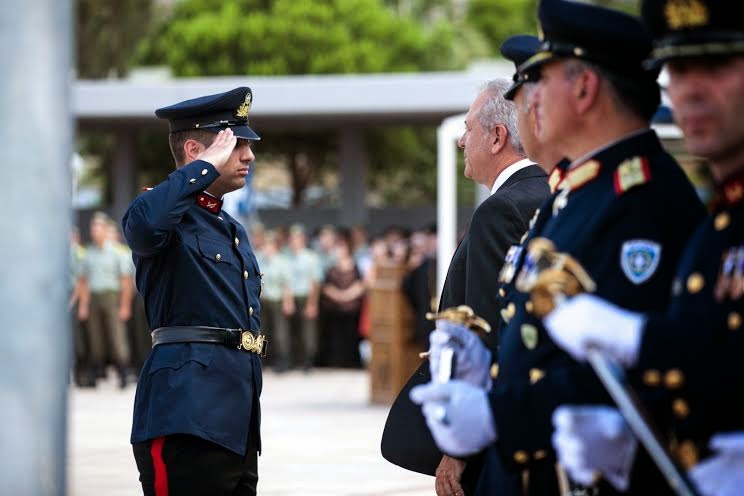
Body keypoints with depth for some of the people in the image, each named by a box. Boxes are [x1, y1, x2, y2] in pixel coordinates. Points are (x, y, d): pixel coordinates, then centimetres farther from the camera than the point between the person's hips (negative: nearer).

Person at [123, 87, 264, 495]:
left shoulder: (234, 231, 22)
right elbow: (143, 223, -31)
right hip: (188, 412, -9)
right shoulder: (173, 214, -6)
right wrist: (208, 166, -21)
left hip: (237, 420, 9)